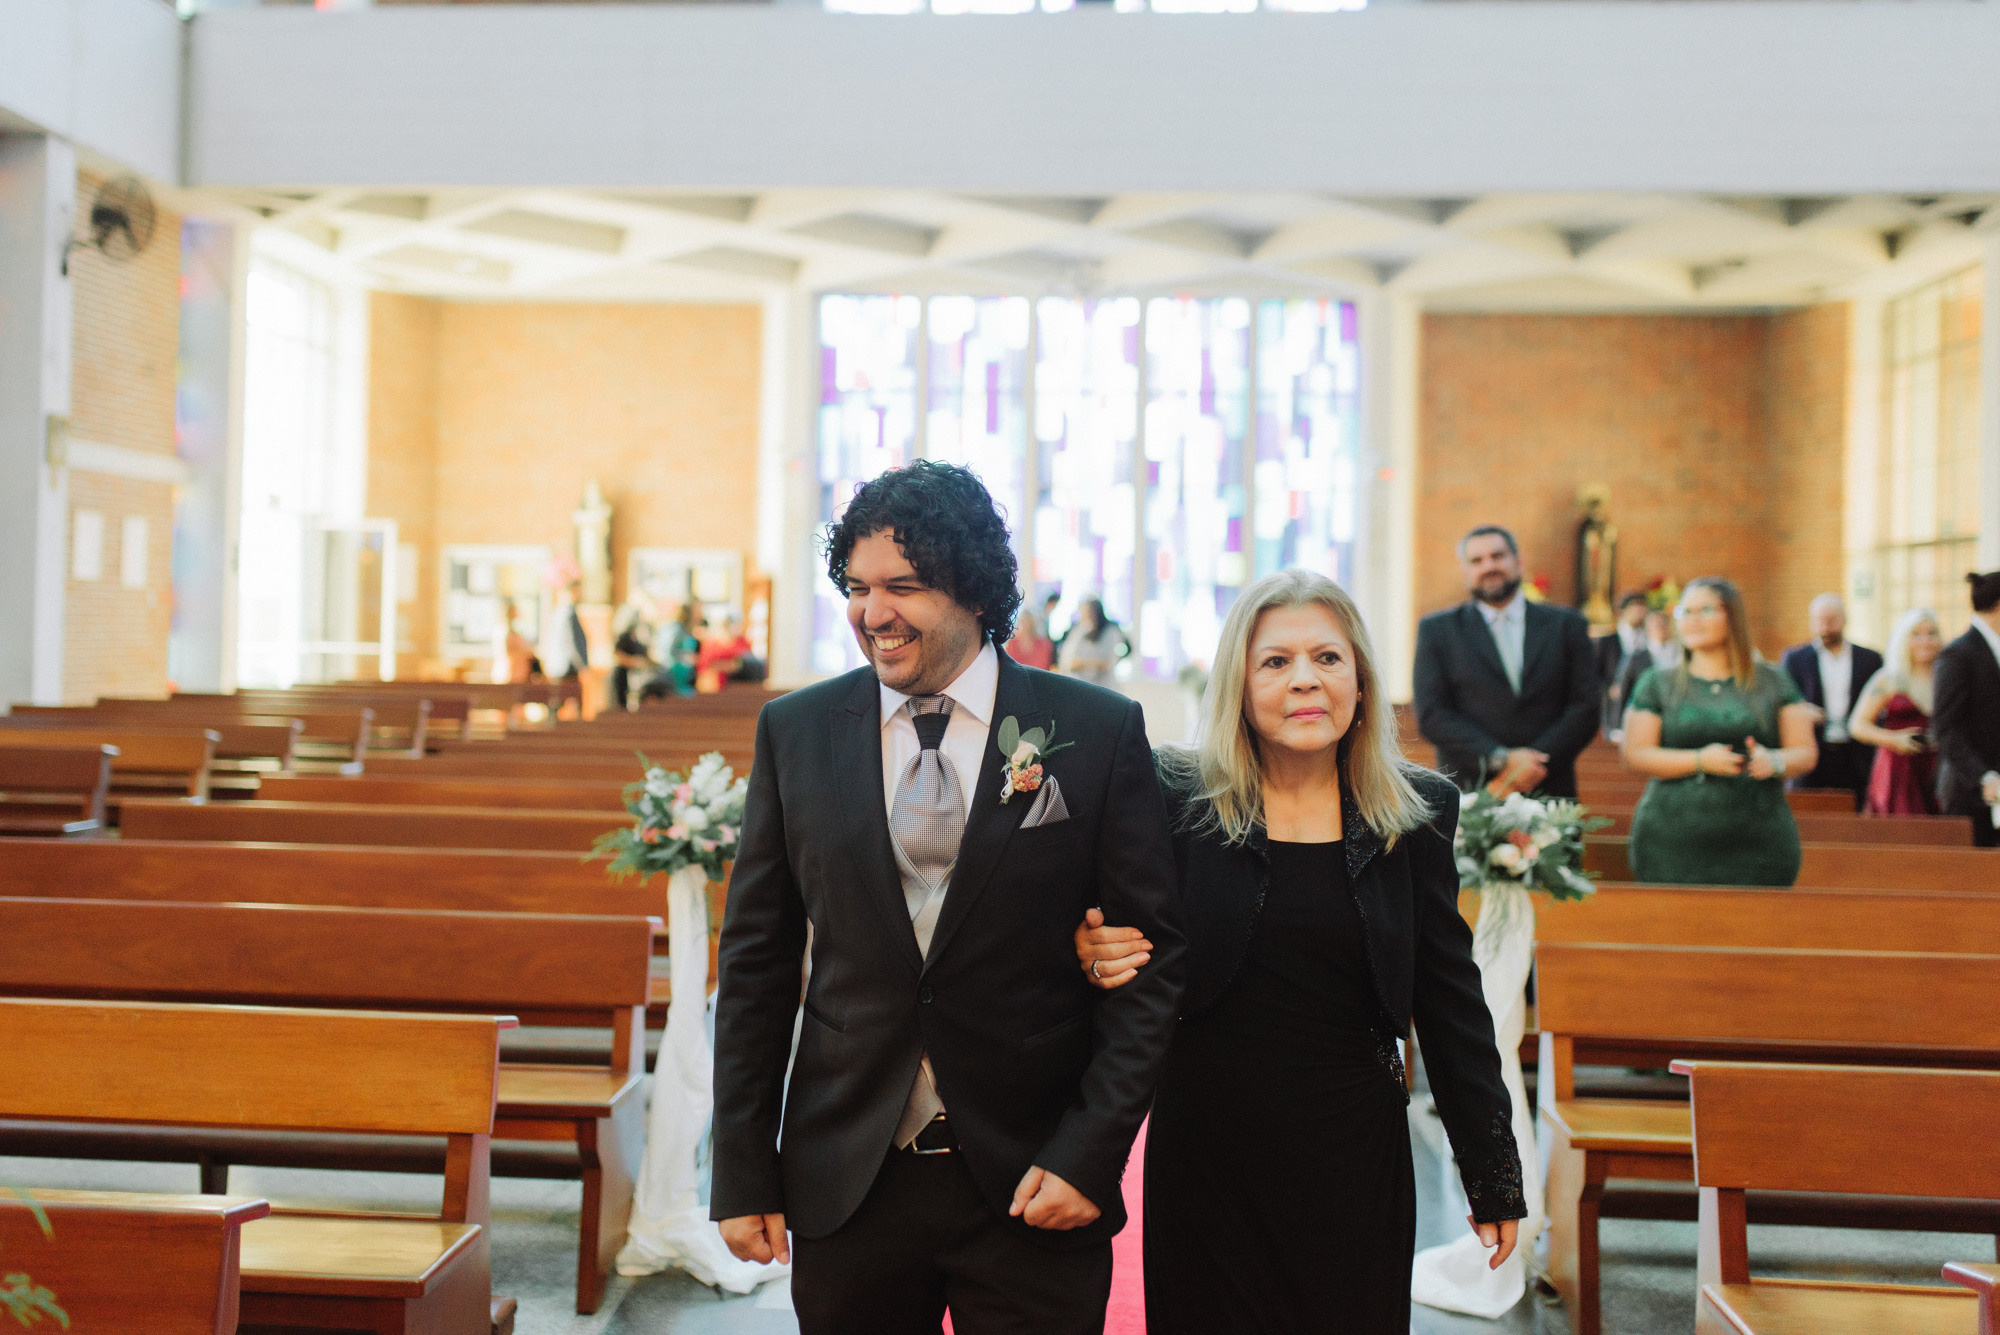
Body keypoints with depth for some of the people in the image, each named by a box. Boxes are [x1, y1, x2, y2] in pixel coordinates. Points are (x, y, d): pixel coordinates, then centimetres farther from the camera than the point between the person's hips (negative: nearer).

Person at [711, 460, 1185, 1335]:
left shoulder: (1100, 732, -5)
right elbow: (756, 960, 4)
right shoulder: (794, 731, 2)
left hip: (1036, 1186, -2)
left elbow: (1152, 958, -3)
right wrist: (742, 1172, 2)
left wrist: (1092, 1153, -10)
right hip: (845, 1186, 2)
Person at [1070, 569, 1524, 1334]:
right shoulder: (1178, 796, -6)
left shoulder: (1416, 814, 1)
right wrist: (1096, 956, -21)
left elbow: (1451, 1000, 5)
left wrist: (1494, 1176, 7)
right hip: (1206, 1150, -1)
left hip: (1354, 1156, 1)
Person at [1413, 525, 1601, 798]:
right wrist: (1500, 760, -12)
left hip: (1548, 794, 1)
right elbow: (1431, 716, -1)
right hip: (1467, 795, -1)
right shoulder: (1436, 630, 8)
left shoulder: (1566, 626, 11)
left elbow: (1585, 709, 4)